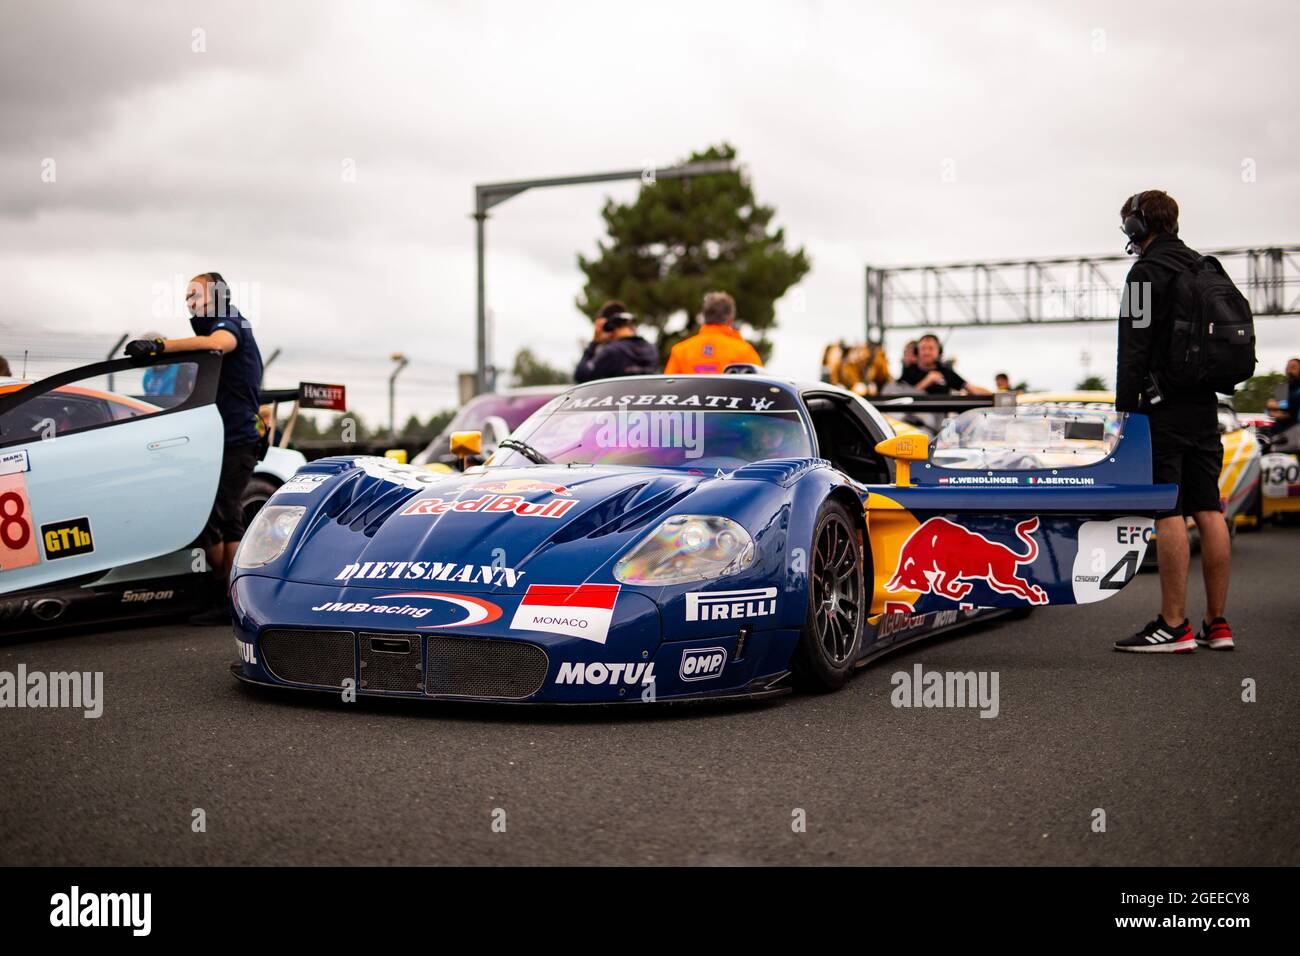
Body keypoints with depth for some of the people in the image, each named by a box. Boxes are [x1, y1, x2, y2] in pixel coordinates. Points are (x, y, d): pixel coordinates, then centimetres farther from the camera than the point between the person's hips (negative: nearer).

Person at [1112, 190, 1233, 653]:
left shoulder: (1148, 272, -8)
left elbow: (1134, 348, -14)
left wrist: (1124, 411, -13)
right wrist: (1208, 389, 21)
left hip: (1164, 406, -8)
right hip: (1204, 404, 9)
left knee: (1169, 513, -8)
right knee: (1209, 511, 7)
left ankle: (1173, 626, -7)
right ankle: (1216, 624, 11)